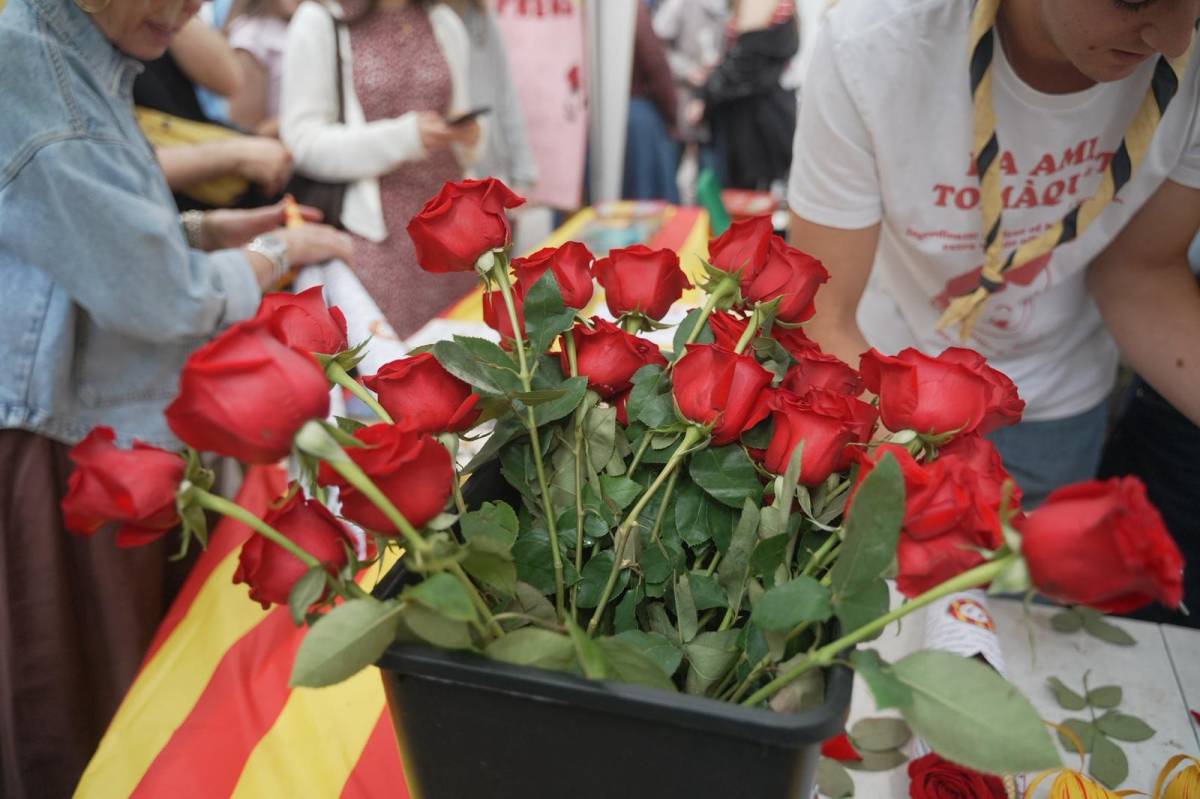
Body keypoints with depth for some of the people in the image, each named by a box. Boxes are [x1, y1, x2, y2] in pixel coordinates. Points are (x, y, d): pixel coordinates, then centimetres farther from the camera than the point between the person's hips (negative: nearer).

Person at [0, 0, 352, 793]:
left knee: (127, 714, 23)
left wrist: (209, 230, 7)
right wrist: (279, 252, -6)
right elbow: (159, 298, -22)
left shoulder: (90, 65, 7)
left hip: (118, 438, 9)